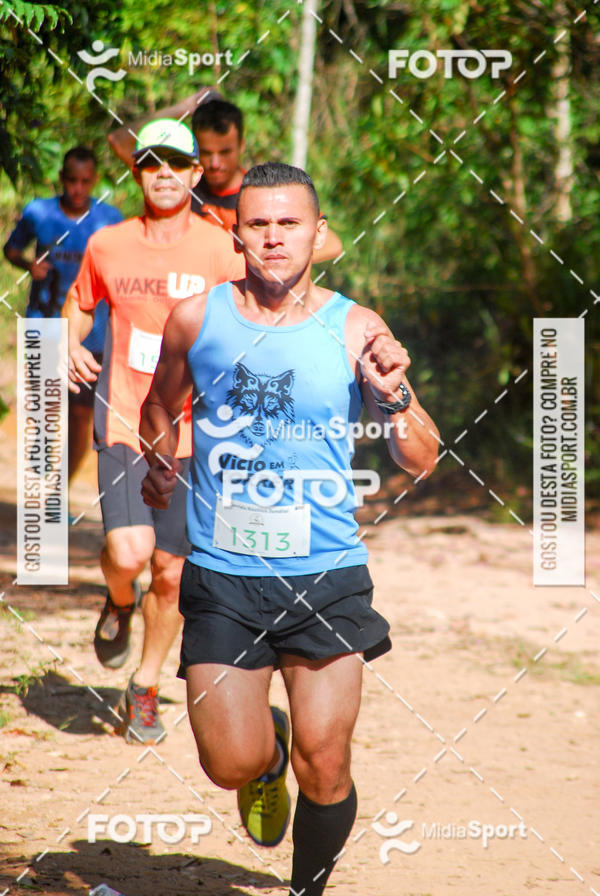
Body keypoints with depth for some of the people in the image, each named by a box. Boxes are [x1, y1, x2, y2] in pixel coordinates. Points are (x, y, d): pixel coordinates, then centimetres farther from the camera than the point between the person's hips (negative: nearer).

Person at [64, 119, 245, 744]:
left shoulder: (221, 250, -2)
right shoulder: (107, 246, 4)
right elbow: (80, 301, 22)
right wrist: (73, 347, 2)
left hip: (191, 430, 0)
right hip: (124, 423, 0)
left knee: (172, 571, 5)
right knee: (129, 551, -20)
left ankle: (145, 689, 26)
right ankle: (118, 602, 17)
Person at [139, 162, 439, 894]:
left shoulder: (356, 330, -2)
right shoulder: (196, 318, 1)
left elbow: (422, 462, -2)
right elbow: (161, 407, 23)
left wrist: (393, 400, -16)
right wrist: (160, 464, 11)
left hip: (327, 576, -1)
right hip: (222, 578, 1)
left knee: (324, 769, -4)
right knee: (232, 766, -6)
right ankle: (268, 756, 32)